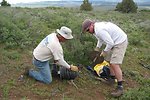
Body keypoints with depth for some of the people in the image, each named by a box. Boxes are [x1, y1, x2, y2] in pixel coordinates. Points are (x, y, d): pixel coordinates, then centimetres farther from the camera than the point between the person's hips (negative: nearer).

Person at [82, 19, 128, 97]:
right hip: (115, 42, 11)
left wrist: (104, 51, -12)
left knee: (115, 64, -14)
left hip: (120, 42, -11)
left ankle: (120, 88, -6)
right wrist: (97, 48, 13)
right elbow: (101, 38, 22)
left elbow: (110, 43, -27)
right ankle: (112, 78, 34)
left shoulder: (99, 30, -27)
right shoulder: (97, 26, 6)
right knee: (110, 60, 19)